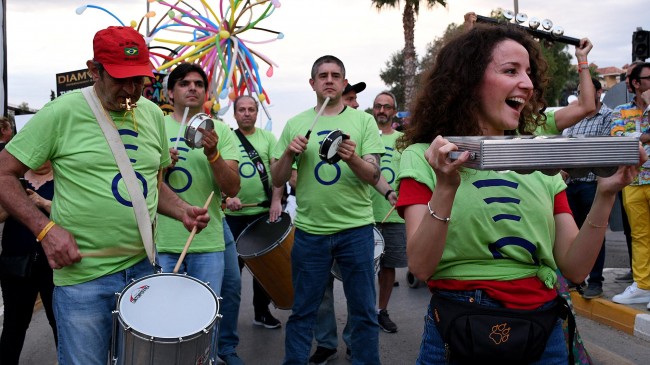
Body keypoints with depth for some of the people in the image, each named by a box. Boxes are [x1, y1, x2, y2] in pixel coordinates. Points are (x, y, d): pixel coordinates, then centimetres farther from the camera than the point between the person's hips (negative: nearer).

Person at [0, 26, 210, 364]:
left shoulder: (153, 114, 6)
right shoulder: (63, 112, -10)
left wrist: (182, 210, 1)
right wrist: (46, 228, -17)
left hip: (143, 267, 5)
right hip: (82, 276, -5)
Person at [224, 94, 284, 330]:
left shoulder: (267, 138, 6)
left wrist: (276, 200, -13)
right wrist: (228, 196, -21)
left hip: (264, 211, 1)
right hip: (234, 213, -1)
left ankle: (262, 311, 23)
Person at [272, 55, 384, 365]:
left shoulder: (363, 121, 2)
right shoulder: (295, 124, 5)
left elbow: (374, 176, -6)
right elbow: (277, 181, 5)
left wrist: (352, 158, -26)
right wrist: (288, 153, -13)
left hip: (356, 229, -1)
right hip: (309, 230, 1)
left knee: (364, 312, 8)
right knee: (302, 312, 10)